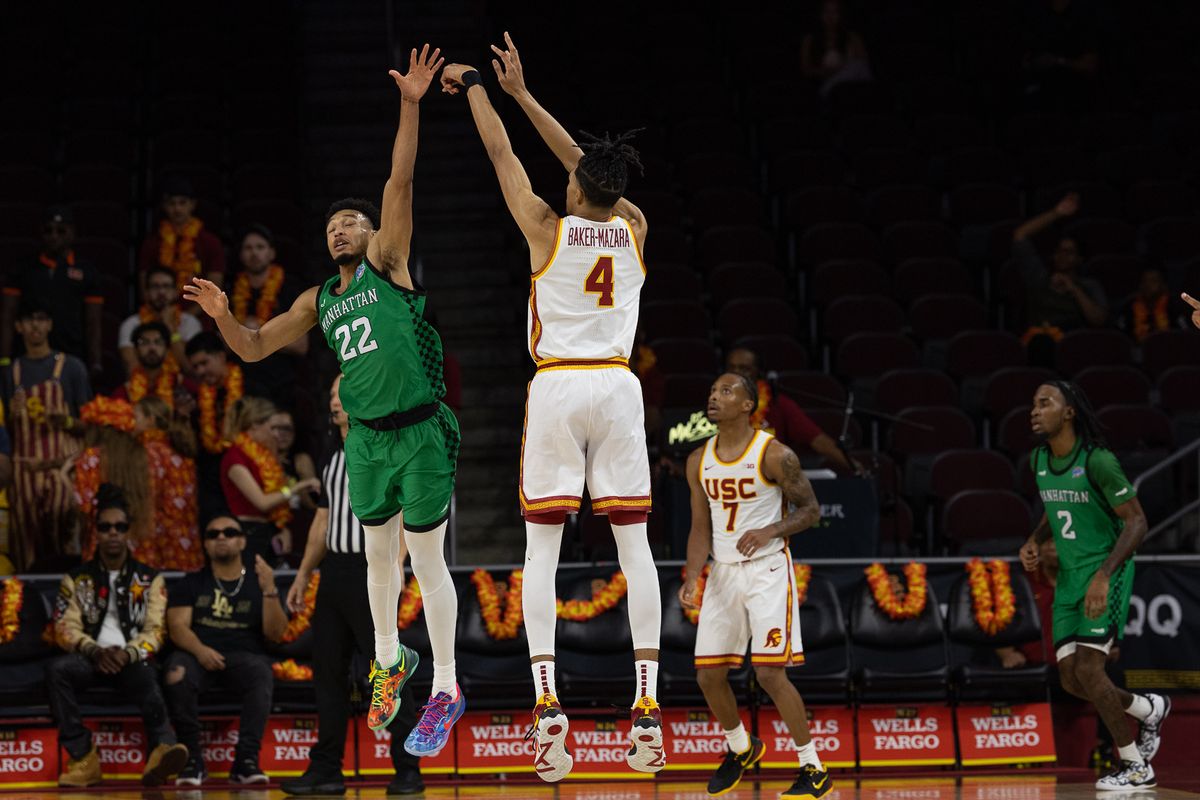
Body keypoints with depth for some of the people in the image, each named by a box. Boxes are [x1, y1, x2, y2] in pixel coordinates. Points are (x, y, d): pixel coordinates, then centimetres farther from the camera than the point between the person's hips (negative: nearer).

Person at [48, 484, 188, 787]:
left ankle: (162, 749, -65)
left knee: (145, 676, -39)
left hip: (133, 660, -1)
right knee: (57, 669, -34)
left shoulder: (150, 580, 13)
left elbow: (154, 632, 3)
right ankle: (83, 758, -36)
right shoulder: (76, 579, 15)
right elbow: (65, 629, 4)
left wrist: (127, 654, -19)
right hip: (91, 659, 1)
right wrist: (96, 652, -17)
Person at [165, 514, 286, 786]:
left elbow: (275, 634, 3)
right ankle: (192, 758, -27)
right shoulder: (191, 584, 15)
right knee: (177, 673, -34)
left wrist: (269, 591, -12)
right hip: (198, 654, 0)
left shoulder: (257, 583, 14)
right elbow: (177, 627, 1)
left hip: (243, 656, 0)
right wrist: (199, 650, -20)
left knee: (262, 674, -34)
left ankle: (246, 759, -35)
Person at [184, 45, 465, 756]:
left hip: (421, 434, -6)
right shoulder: (320, 301, 15)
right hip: (366, 438, 6)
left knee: (427, 558, -3)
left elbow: (401, 184, -12)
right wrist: (223, 317, -4)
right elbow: (255, 348, 17)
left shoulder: (387, 261, 0)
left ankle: (446, 690, 5)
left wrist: (410, 108, -23)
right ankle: (391, 660, 37)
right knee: (379, 555, 17)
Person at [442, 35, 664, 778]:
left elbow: (501, 152, 8)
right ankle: (648, 705, -3)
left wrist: (475, 86, 23)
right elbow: (584, 161, 17)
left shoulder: (548, 229, -4)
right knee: (634, 543, 3)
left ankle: (548, 702, -12)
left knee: (542, 548, 1)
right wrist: (522, 92, 23)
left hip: (557, 389, -2)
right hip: (618, 387, 2)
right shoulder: (634, 229, 5)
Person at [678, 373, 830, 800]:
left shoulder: (775, 455, -11)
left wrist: (770, 531, -22)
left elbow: (810, 509, -5)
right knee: (709, 675, 6)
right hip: (723, 572, 6)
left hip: (767, 569, -6)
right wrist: (692, 579, -6)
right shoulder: (699, 461, 6)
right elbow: (701, 528, 8)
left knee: (770, 673, -13)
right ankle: (740, 748, 33)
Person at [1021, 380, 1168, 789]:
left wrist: (1103, 575, -26)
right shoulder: (1039, 460, 5)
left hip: (1107, 573, -8)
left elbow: (1137, 522, -17)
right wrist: (1034, 540, 2)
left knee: (1087, 669, -17)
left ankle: (1135, 766, 0)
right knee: (1070, 678, 3)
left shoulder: (1097, 461, -18)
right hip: (1068, 578, 8)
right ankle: (1150, 709, 30)